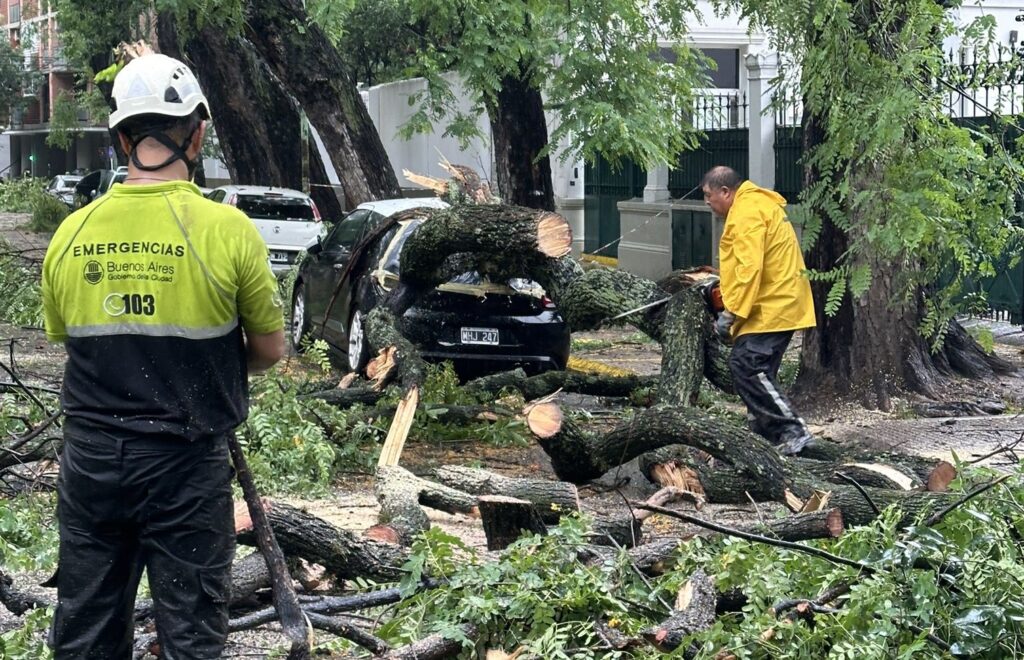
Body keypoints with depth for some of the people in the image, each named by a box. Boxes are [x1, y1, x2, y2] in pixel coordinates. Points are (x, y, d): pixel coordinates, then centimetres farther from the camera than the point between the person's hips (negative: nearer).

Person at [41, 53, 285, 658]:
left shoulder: (71, 233, -3)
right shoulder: (227, 230, -12)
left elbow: (66, 339, 10)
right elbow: (269, 351, -1)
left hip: (90, 456, 3)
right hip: (186, 467, -3)